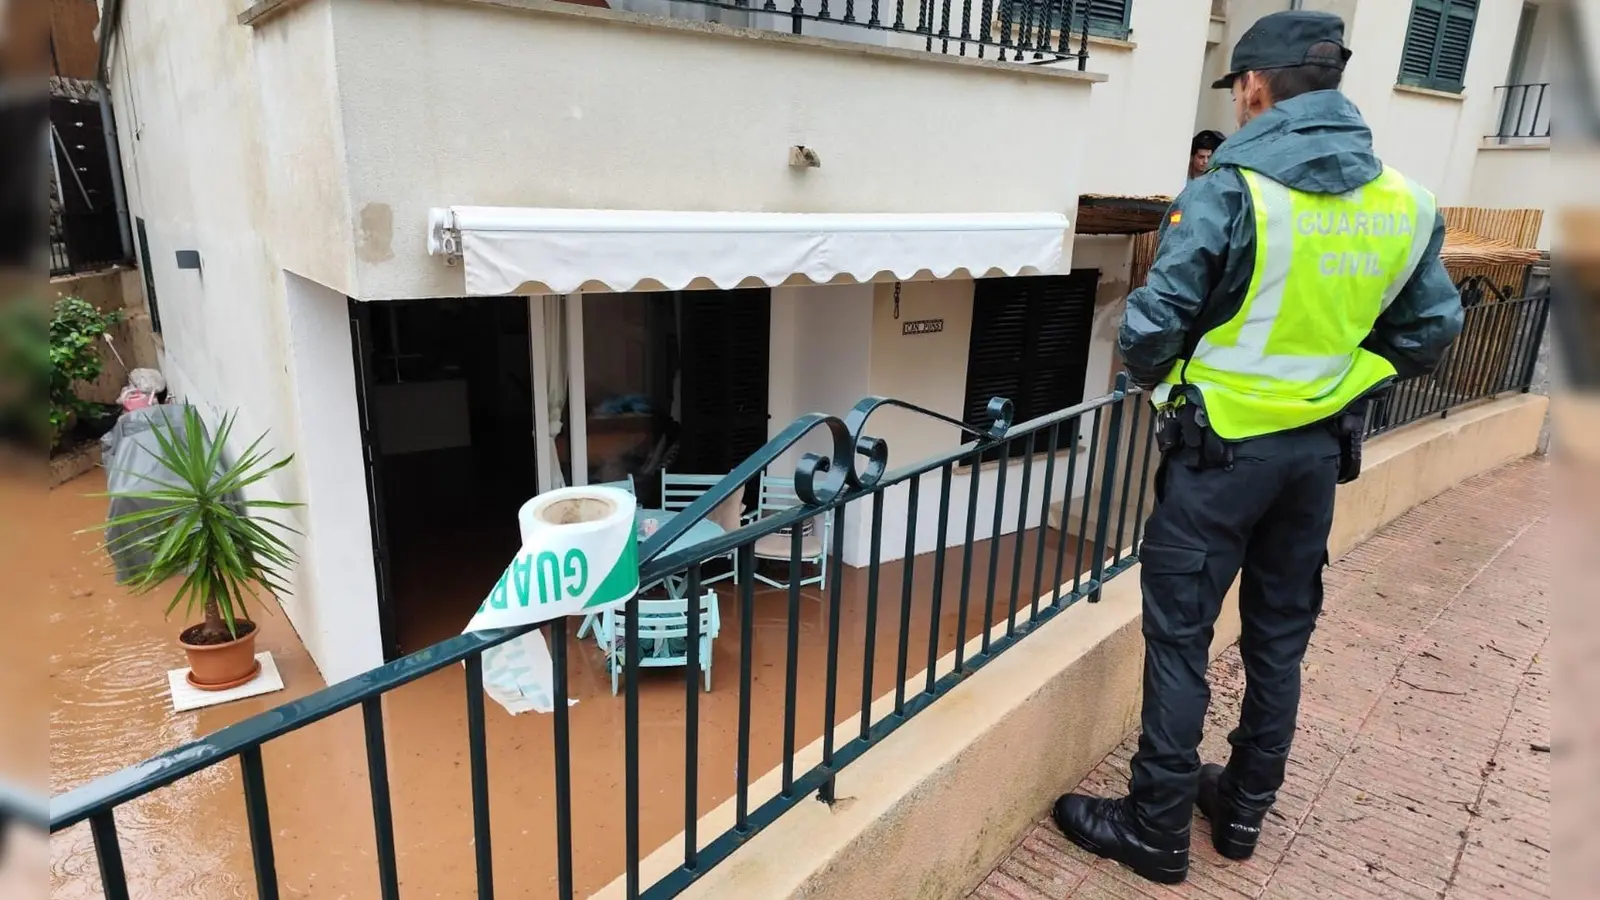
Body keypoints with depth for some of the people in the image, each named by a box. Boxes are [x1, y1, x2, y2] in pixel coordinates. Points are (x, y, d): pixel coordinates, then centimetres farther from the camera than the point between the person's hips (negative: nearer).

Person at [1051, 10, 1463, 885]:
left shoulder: (1228, 192, -16)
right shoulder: (1404, 202, 2)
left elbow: (1151, 327, -18)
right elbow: (1430, 332, 9)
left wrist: (1156, 380, 4)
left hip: (1222, 448, -6)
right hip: (1319, 448, 6)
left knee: (1179, 638, 4)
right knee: (1279, 635, 17)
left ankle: (1156, 830, 16)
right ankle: (1244, 808, 33)